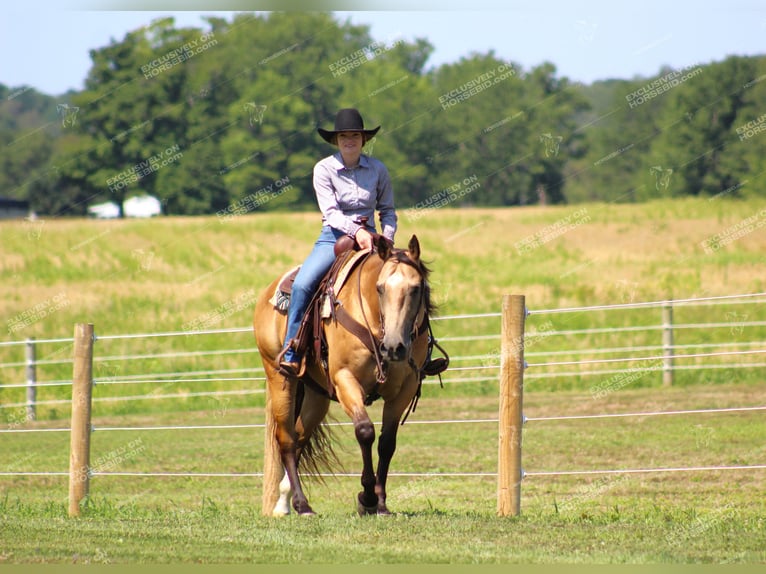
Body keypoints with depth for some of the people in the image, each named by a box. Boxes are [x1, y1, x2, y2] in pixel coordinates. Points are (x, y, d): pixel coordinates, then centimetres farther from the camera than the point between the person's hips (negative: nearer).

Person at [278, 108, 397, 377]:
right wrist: (356, 231, -27)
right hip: (334, 237, -2)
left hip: (368, 238, 2)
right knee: (302, 285, -27)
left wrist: (387, 241, -4)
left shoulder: (377, 169, 5)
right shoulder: (324, 169, -2)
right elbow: (330, 211, -11)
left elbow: (388, 211, 14)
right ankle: (290, 355, -21)